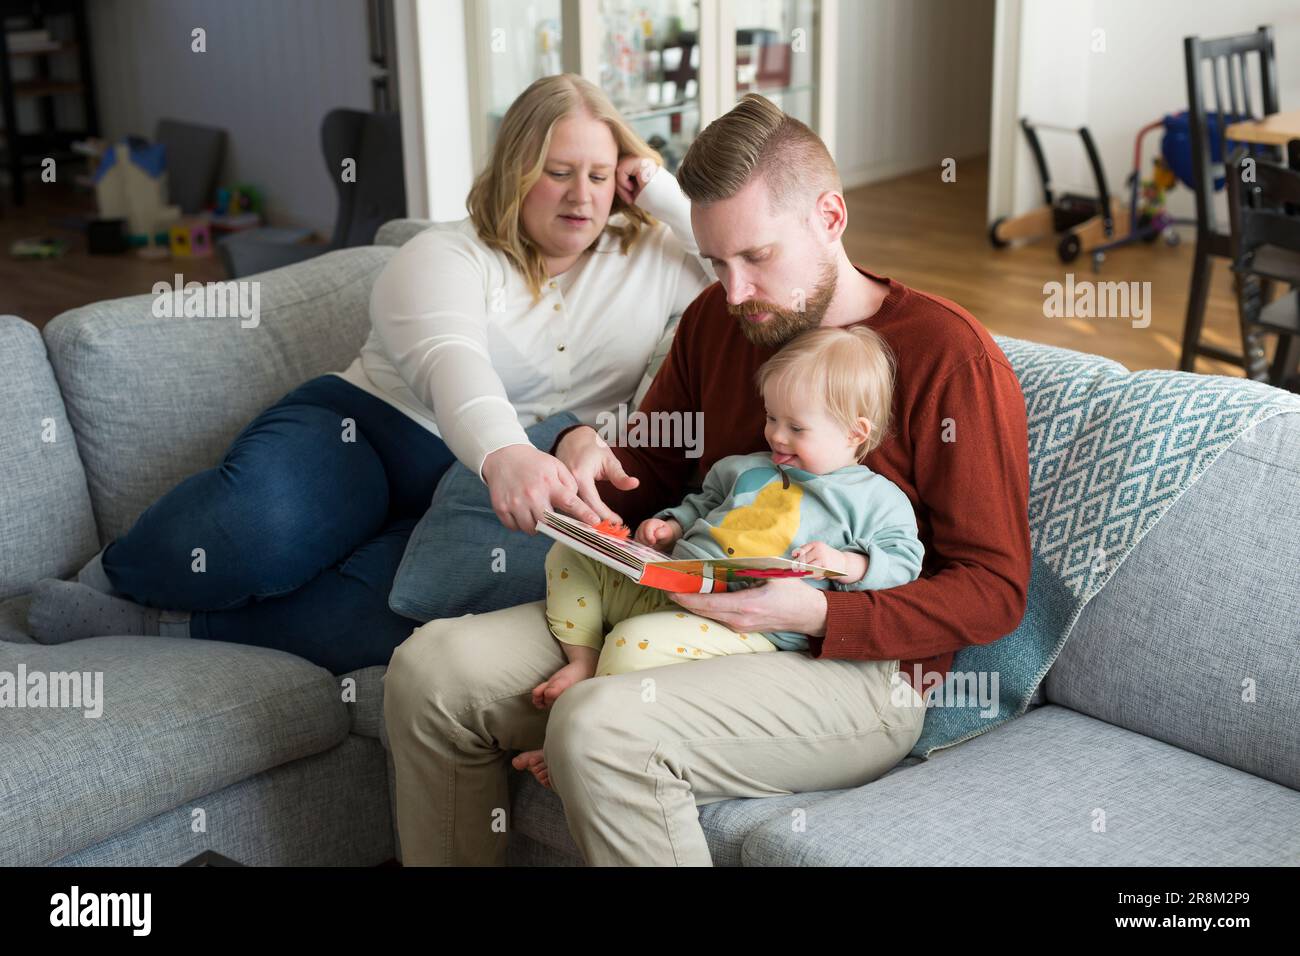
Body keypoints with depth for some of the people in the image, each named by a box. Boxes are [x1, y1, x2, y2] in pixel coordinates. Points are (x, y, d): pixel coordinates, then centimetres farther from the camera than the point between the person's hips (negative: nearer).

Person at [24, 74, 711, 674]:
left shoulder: (646, 260, 12)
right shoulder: (445, 256, -2)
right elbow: (449, 360, -24)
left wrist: (665, 194, -2)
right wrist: (501, 452, -47)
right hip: (362, 427, -2)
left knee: (386, 621, -35)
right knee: (259, 530, -37)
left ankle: (157, 622, -18)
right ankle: (110, 576, -2)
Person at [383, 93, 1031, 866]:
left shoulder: (949, 354, -12)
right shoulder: (714, 320, 9)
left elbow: (995, 589, -12)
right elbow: (650, 481, 21)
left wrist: (817, 613, -25)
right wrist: (587, 452, -4)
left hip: (855, 667, -7)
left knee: (598, 727, -33)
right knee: (430, 669, -8)